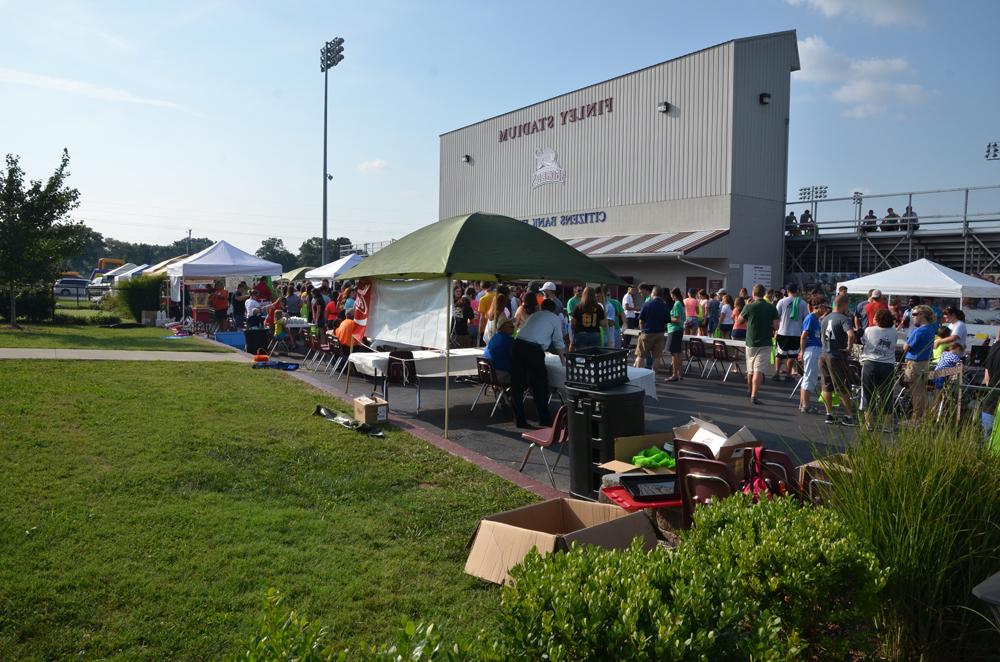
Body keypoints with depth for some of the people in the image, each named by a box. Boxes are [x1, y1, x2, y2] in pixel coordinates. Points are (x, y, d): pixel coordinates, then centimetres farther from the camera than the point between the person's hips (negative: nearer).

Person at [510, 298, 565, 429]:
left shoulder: (534, 315, 29)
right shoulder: (555, 319, 15)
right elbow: (558, 342, 16)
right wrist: (562, 357, 33)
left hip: (517, 344, 5)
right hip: (534, 349, -5)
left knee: (517, 385, 8)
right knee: (540, 385, 9)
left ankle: (520, 420, 13)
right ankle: (544, 419, 16)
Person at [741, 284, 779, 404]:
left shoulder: (749, 307, -8)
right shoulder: (772, 308, -4)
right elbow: (776, 327, -5)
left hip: (751, 342, 1)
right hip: (765, 343, -1)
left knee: (750, 369, 17)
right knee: (758, 370, -6)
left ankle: (751, 392, 36)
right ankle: (754, 395, -17)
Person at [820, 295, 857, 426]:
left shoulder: (826, 318, 10)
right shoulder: (844, 319, -14)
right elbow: (851, 335, -30)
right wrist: (849, 348, -17)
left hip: (824, 355, 6)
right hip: (837, 357, -6)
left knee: (827, 387, 10)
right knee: (843, 389, 4)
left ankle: (829, 415, 13)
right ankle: (848, 416, 10)